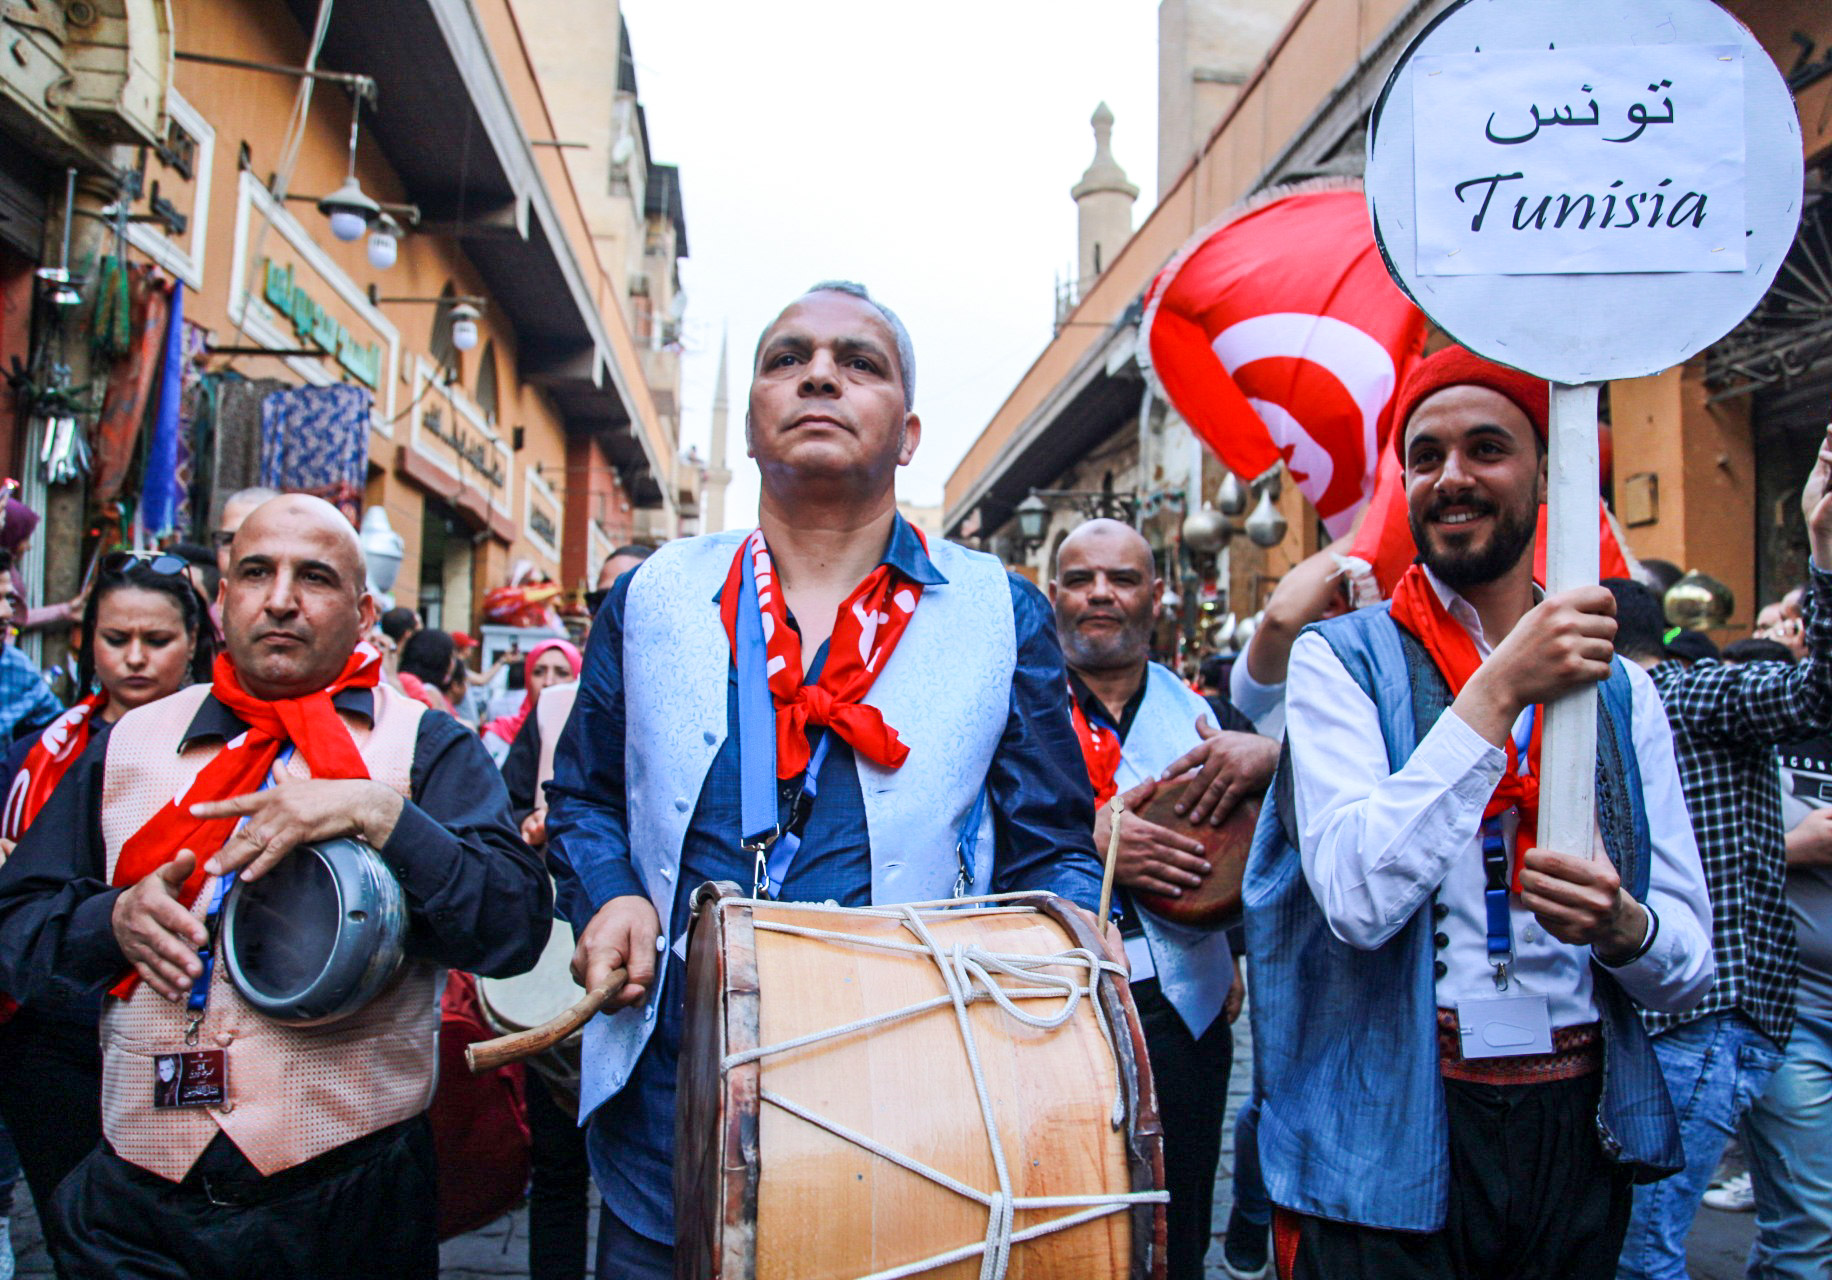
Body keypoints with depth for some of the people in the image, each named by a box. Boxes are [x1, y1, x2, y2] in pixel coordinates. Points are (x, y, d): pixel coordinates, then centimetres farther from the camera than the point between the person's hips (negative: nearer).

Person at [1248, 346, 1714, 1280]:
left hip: (1580, 1130, 4)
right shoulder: (1342, 660, -7)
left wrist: (1622, 925, -19)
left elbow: (1691, 964, 5)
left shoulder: (1620, 687, 6)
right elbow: (1359, 898, -21)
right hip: (1390, 1139, -4)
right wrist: (1499, 691, -23)